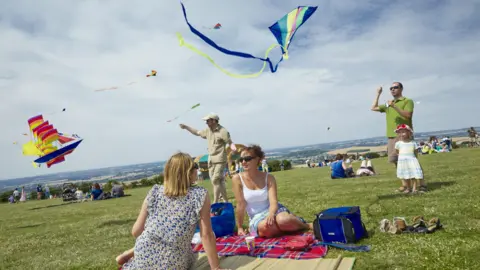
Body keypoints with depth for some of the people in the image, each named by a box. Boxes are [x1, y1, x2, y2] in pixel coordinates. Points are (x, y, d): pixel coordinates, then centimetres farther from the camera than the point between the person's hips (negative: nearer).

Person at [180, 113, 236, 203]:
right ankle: (226, 201, 21)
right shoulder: (208, 130, 11)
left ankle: (215, 203, -4)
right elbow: (197, 133, 27)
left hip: (220, 160, -7)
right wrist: (186, 127, 27)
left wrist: (233, 147, -36)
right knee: (219, 181, 11)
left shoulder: (223, 131, -11)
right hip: (211, 160, 7)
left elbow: (230, 142, -14)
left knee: (215, 180, -11)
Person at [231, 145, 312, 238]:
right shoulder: (237, 179, -9)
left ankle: (306, 225, -4)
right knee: (265, 227, -37)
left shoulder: (268, 177, -6)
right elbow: (241, 205, -6)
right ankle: (288, 228, -8)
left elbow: (273, 202, -15)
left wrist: (270, 214, -36)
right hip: (256, 218, 0)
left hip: (272, 210, 1)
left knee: (283, 220, -35)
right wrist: (240, 227, -3)